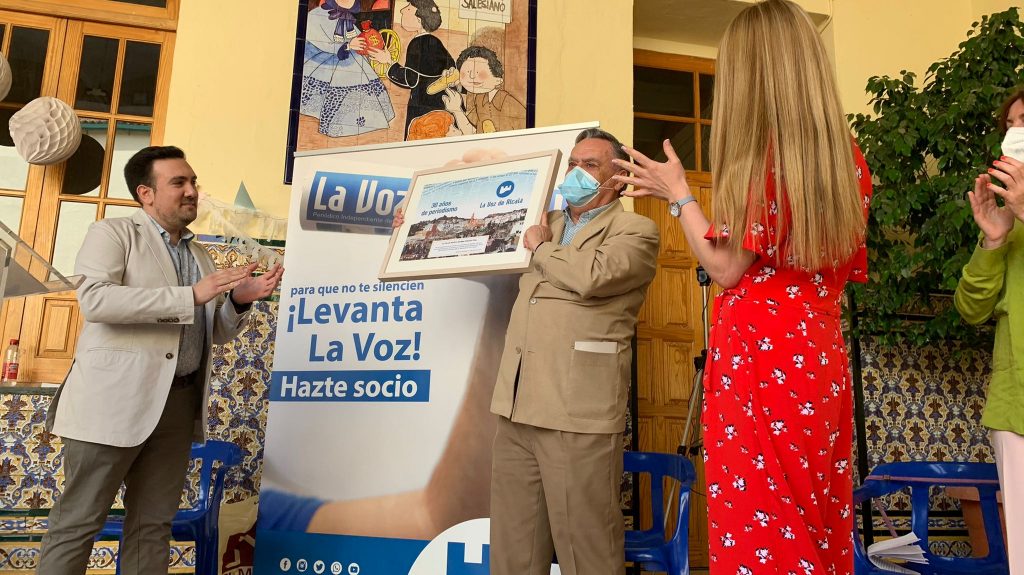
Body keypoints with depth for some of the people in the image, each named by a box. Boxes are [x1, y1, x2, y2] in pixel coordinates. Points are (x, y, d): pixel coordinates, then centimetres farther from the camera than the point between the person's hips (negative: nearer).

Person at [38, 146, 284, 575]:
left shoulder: (199, 255, 18)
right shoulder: (113, 233, 0)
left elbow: (217, 333, 19)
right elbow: (94, 300, -18)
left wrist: (240, 300, -2)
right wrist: (191, 295, -22)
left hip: (179, 404, 6)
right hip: (115, 399, -6)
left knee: (153, 523, 11)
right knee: (79, 519, 2)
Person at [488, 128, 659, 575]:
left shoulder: (637, 231, 1)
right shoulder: (547, 224, 22)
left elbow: (591, 275, -20)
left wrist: (542, 248, -2)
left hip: (578, 414, -6)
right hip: (517, 407, 7)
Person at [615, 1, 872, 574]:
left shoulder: (761, 154, -12)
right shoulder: (848, 156, 9)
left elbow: (728, 268, -11)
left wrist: (678, 193, 0)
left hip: (760, 357, -7)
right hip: (823, 359, 8)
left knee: (759, 529, 3)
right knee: (817, 526, 16)